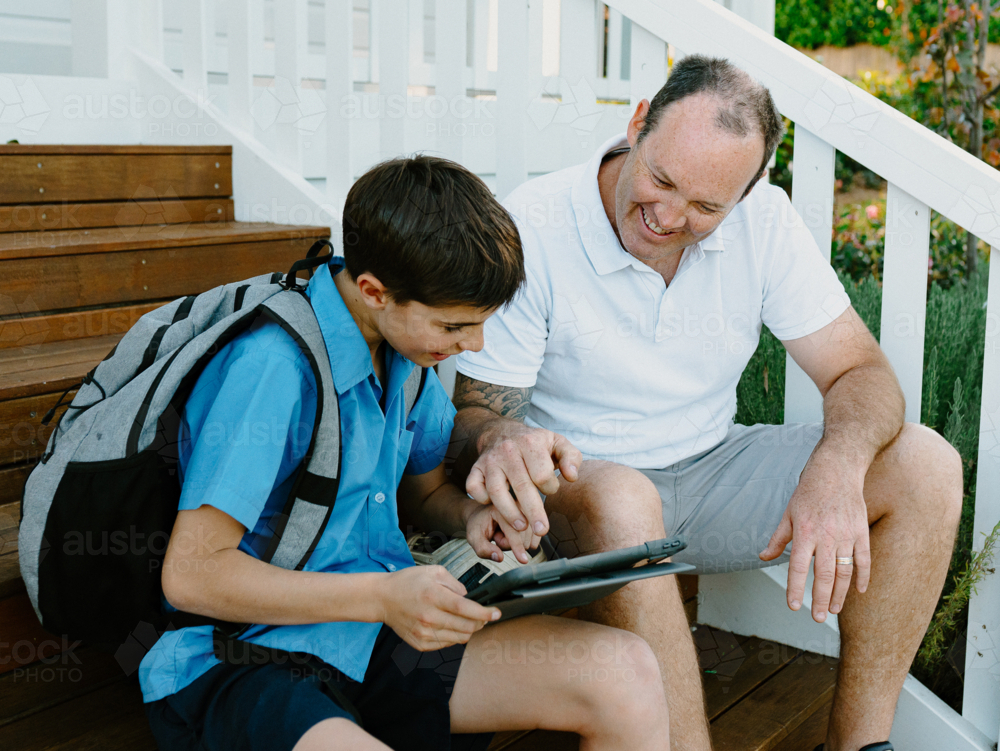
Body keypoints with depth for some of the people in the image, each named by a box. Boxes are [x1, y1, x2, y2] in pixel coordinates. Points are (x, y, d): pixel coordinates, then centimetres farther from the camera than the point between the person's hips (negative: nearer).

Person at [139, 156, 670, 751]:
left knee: (627, 673, -14)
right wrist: (381, 597, -26)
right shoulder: (271, 367, -20)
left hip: (376, 636, 7)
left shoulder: (407, 344, 6)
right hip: (241, 659, -7)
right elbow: (191, 574, -20)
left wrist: (472, 514, -1)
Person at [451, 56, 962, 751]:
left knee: (924, 465, -14)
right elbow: (474, 413, -15)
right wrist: (499, 438, -42)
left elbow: (861, 372, -8)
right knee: (622, 503, -40)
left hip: (714, 470, 4)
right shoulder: (531, 231, -19)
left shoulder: (762, 219, -8)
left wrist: (836, 471, -31)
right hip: (579, 483, -4)